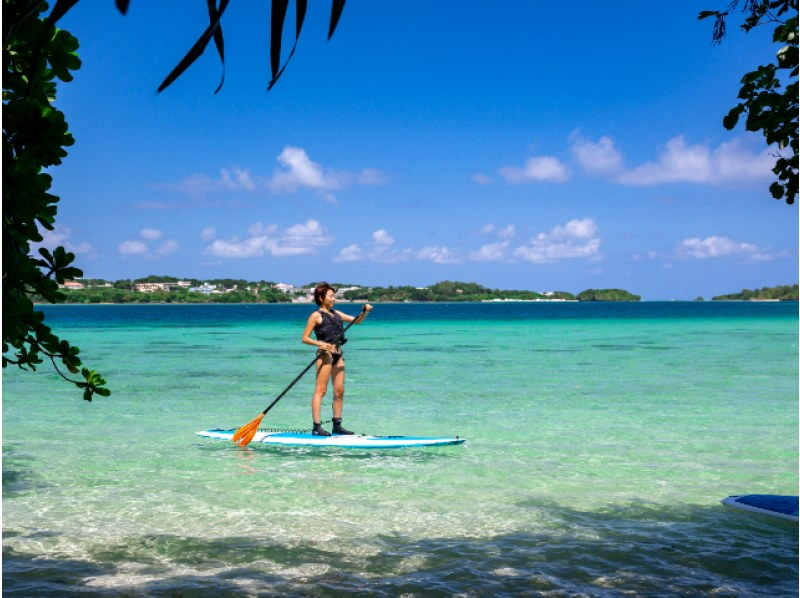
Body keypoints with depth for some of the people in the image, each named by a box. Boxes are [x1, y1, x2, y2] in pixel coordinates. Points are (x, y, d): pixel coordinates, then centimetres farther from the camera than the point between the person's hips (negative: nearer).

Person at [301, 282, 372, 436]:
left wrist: (365, 312, 4)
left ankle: (337, 425, 13)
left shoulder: (336, 313, 18)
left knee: (339, 391, 7)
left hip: (338, 354, 8)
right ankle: (317, 426, -9)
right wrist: (320, 343, -19)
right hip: (325, 354, -7)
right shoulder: (316, 316, -2)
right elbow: (305, 338, -5)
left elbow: (356, 320, 22)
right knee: (320, 390, -8)